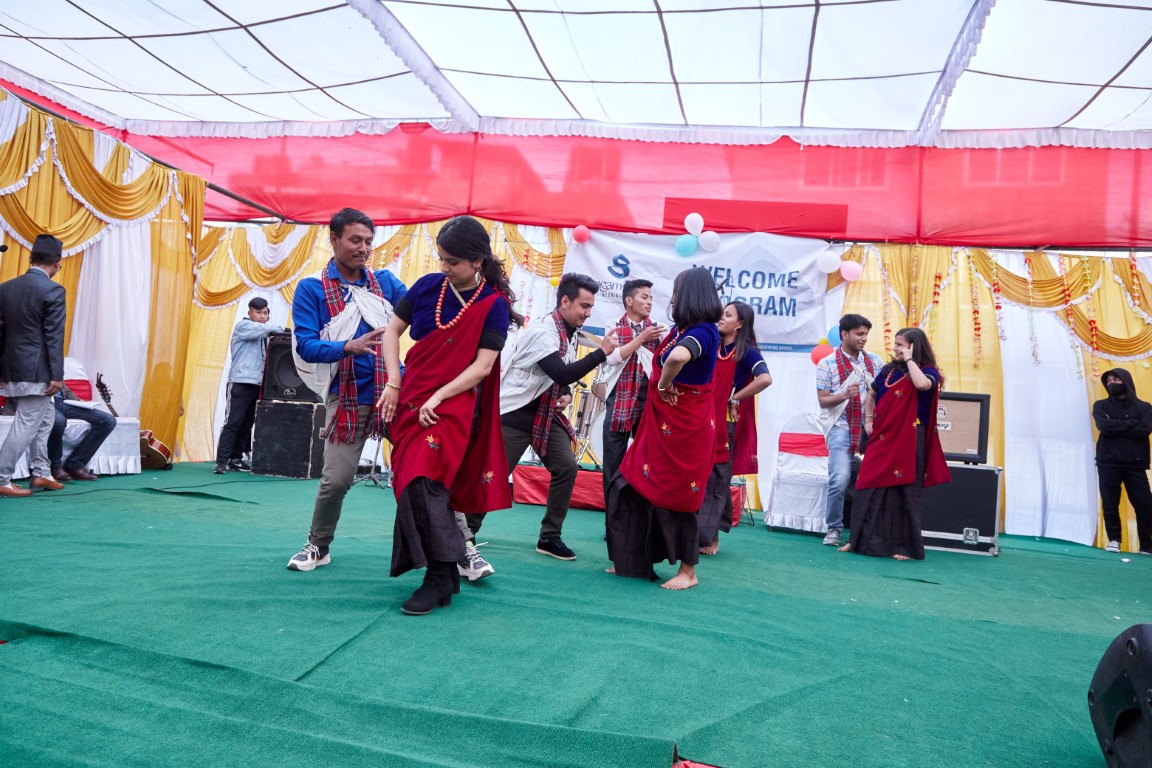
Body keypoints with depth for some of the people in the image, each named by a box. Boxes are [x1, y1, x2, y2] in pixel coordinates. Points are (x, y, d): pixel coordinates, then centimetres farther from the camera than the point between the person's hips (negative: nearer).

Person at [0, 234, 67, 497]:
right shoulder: (53, 291, -13)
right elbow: (54, 336, -15)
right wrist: (57, 375, -13)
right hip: (36, 370, -8)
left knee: (45, 418, 21)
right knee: (26, 425, 0)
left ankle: (41, 473, 26)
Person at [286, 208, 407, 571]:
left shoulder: (385, 281, 9)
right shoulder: (312, 289, 0)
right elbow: (305, 345, -8)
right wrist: (349, 347, -25)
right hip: (348, 398, -1)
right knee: (336, 479, 1)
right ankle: (318, 547, 27)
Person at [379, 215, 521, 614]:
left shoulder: (493, 305, -8)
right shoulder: (428, 285, 3)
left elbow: (483, 366, -13)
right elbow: (392, 330, 10)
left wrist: (437, 397, -18)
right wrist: (393, 383, 0)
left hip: (453, 407, -5)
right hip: (410, 402, 5)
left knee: (423, 483, -17)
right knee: (412, 485, 8)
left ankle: (439, 578, -5)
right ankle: (446, 573, 24)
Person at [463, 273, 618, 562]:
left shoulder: (570, 333, 8)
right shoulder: (542, 331, -21)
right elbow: (562, 373, -29)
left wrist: (566, 394, -2)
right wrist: (601, 352, -28)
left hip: (546, 413, 8)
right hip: (515, 413, -8)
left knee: (566, 467, -3)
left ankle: (549, 537, 8)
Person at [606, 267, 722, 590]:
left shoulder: (703, 332, -18)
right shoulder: (681, 328, 9)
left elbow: (677, 356, -40)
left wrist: (663, 384, -24)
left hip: (684, 426, -9)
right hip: (663, 423, 9)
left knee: (676, 495, 1)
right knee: (635, 486, 11)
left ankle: (688, 571, 18)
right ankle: (633, 561, 23)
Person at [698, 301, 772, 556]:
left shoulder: (746, 351, -6)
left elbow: (765, 379, -23)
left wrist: (735, 397, -15)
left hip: (725, 423, -5)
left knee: (716, 480, 0)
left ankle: (711, 537, 9)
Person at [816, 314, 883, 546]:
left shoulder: (875, 360, 10)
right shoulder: (827, 364, 0)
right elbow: (823, 401, -1)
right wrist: (844, 395, -19)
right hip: (843, 429, -3)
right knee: (839, 480, -13)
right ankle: (834, 528, 5)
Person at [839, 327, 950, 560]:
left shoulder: (928, 371, -4)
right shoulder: (889, 370, 10)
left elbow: (922, 384, -29)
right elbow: (871, 394, 25)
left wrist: (909, 360, -16)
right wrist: (868, 420, 15)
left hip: (908, 442, -5)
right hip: (882, 439, 5)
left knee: (903, 493, 0)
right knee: (869, 489, 4)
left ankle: (904, 546, 11)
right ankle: (861, 540, 12)